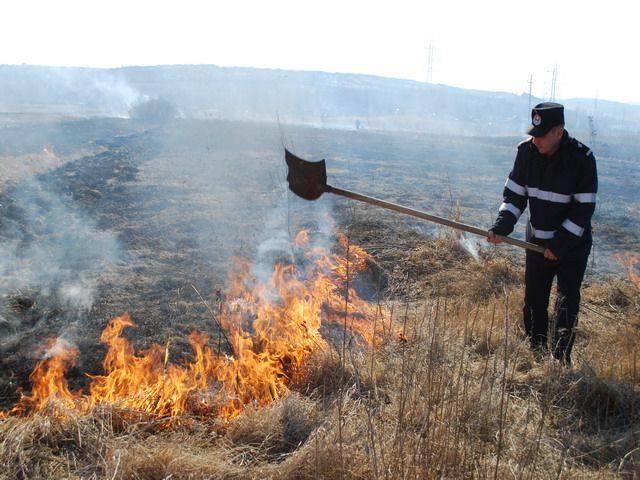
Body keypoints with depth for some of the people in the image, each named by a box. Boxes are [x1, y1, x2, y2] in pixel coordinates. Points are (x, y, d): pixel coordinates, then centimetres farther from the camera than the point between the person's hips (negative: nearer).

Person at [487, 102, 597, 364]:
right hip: (538, 242, 4)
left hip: (573, 245, -4)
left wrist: (561, 244, -21)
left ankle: (561, 363, 2)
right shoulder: (527, 151, -7)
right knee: (533, 304, 10)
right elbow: (514, 194, -1)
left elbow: (584, 208, -17)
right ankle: (539, 359, 26)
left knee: (566, 306, -7)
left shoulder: (582, 158, -19)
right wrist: (501, 227, -16)